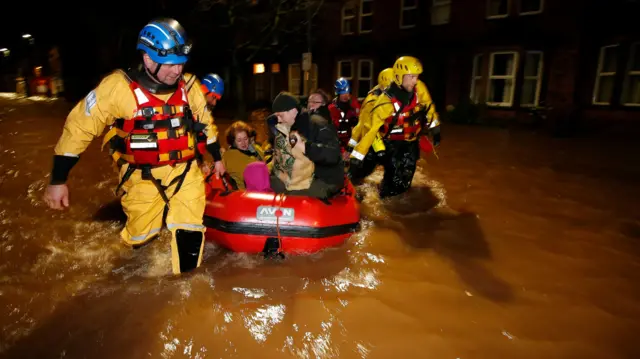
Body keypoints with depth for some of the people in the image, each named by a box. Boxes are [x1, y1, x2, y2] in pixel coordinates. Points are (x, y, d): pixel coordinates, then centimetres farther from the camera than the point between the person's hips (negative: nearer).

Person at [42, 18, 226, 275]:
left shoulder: (188, 86, -3)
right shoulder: (118, 87, -15)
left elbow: (205, 121, 14)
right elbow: (79, 126, -10)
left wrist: (217, 157, 20)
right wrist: (58, 180, -9)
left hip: (186, 171, 3)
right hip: (143, 175, -2)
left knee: (189, 232, -2)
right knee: (141, 235, 5)